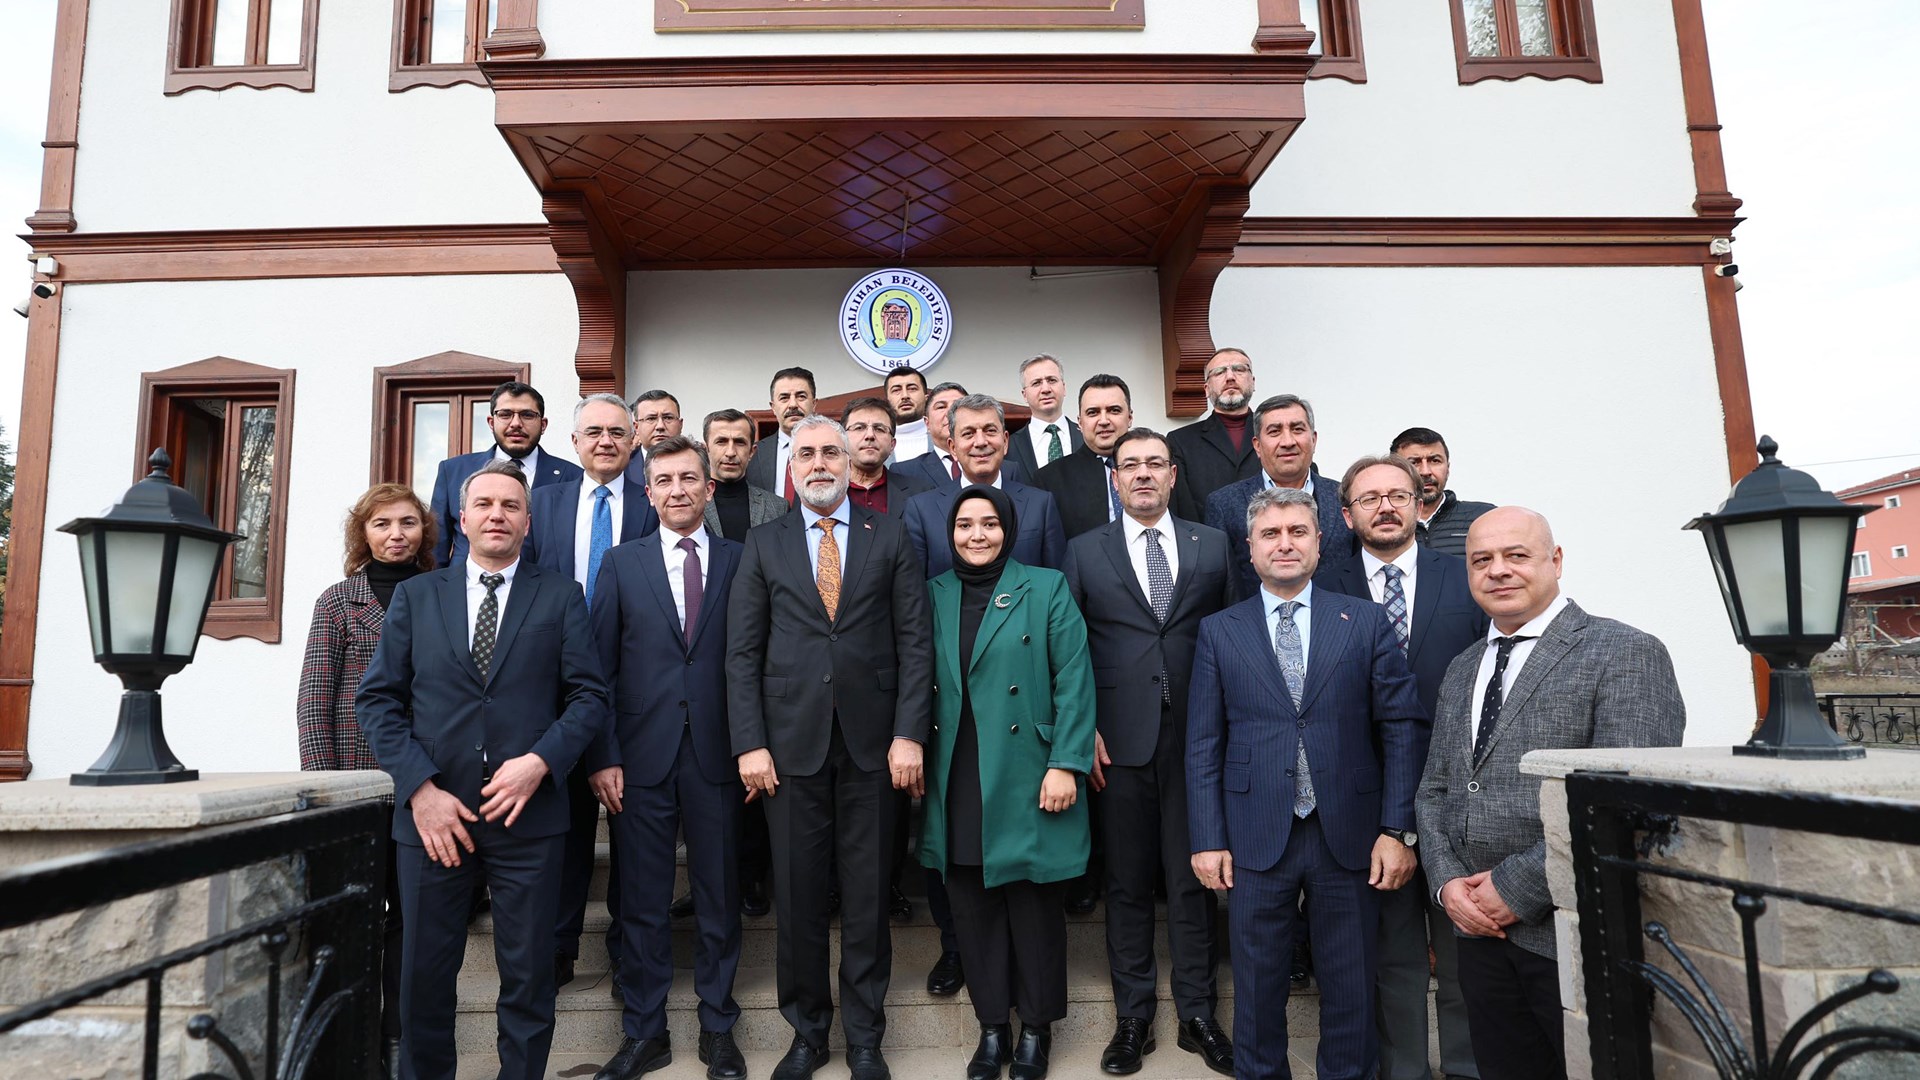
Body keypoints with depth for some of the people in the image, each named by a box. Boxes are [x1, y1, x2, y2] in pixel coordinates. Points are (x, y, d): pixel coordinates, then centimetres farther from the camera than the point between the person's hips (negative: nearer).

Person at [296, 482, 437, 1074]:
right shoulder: (338, 600, 4)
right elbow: (314, 694, 0)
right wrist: (320, 780, -7)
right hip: (356, 775, -1)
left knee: (411, 909, 8)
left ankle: (399, 1037, 21)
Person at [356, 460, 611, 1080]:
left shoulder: (561, 597, 6)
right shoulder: (415, 596, 10)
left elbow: (590, 696, 1)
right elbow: (377, 699, 3)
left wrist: (540, 761, -15)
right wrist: (419, 787, -8)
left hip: (528, 817, -1)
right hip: (433, 817, 1)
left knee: (528, 978, 7)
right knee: (424, 976, 12)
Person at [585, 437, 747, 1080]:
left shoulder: (739, 562, 5)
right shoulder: (621, 564, 7)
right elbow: (599, 668, 3)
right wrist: (603, 757, -4)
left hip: (716, 756, 0)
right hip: (641, 756, 1)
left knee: (720, 898, 9)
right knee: (641, 902, 9)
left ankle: (717, 1028, 26)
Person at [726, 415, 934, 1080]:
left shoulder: (889, 538, 5)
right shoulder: (763, 545, 7)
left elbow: (915, 641, 1)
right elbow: (743, 652, 3)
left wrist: (909, 733, -8)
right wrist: (750, 743, -5)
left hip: (871, 743, 0)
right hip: (791, 743, 1)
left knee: (867, 895, 9)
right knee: (797, 897, 9)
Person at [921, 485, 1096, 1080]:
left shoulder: (1046, 588, -1)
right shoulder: (933, 596, 8)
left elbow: (1074, 680, -6)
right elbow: (921, 685, 9)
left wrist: (1067, 764, -12)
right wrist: (916, 758, 2)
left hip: (1027, 780, -3)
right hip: (959, 787, 3)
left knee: (1034, 908, 8)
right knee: (974, 909, 11)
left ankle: (1035, 1029, 28)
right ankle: (992, 1025, 29)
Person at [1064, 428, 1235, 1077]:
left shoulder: (1213, 546, 7)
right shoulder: (1085, 551, 6)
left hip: (1196, 738, 0)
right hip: (1119, 741, 0)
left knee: (1193, 878, 8)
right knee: (1127, 882, 9)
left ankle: (1197, 1013, 23)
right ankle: (1133, 1017, 22)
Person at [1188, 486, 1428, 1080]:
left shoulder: (1366, 621, 4)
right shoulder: (1218, 631, 4)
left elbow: (1403, 728, 1)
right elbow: (1203, 745, 2)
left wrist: (1397, 829, -6)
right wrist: (1207, 840, -3)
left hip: (1349, 834, 0)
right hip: (1256, 836, 0)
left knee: (1350, 986, 12)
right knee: (1257, 984, 11)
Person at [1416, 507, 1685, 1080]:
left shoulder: (1626, 653, -9)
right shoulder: (1461, 670, 14)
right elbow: (1434, 789, 16)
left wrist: (1519, 888, -17)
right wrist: (1448, 881, -1)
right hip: (1481, 929, 6)